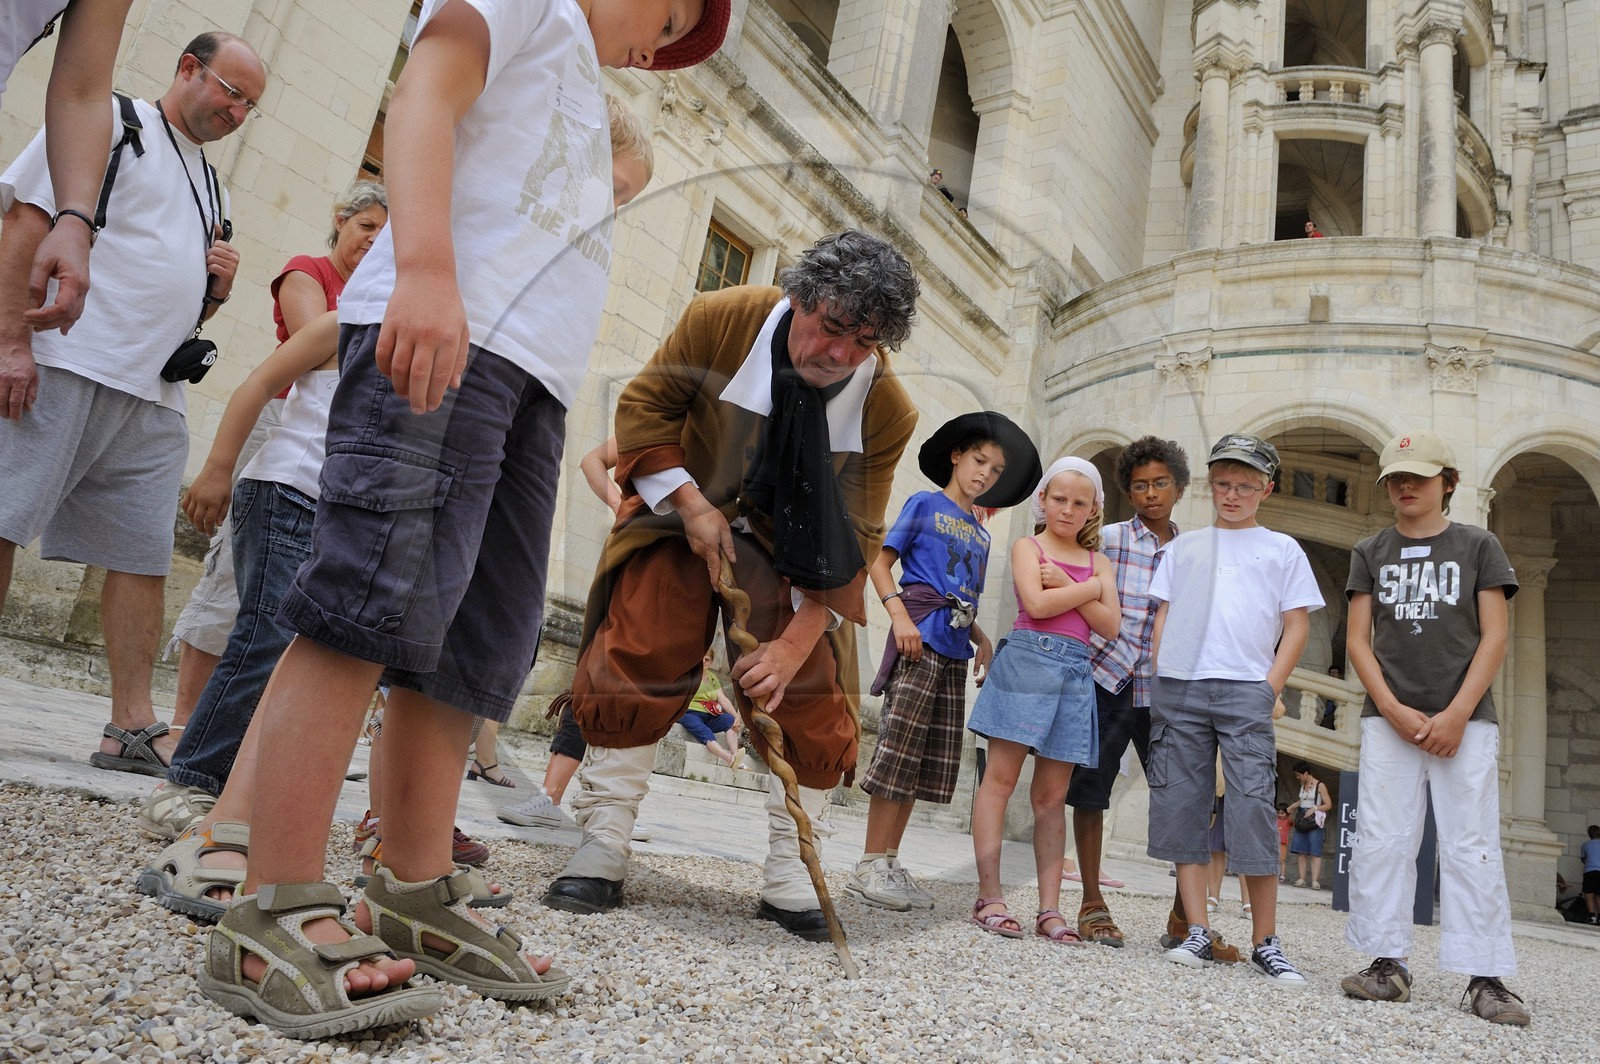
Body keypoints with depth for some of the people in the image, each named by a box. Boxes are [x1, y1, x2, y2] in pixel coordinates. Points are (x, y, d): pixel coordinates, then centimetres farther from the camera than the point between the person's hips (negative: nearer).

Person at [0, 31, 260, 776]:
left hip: (154, 396, 7)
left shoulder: (210, 188, 25)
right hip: (64, 368, -7)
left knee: (143, 554, 2)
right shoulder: (110, 120, 4)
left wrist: (217, 289, 7)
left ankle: (133, 727, 4)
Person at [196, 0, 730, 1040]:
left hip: (532, 368, 9)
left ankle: (416, 899, 6)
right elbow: (423, 98, -5)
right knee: (376, 600, -17)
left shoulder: (584, 94, 37)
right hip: (440, 328, -9)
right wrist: (427, 269, -22)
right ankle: (275, 915, -15)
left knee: (478, 641, 2)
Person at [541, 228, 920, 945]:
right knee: (635, 663, -15)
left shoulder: (887, 411, -20)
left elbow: (854, 543, -16)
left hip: (796, 550, 1)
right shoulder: (722, 320, -22)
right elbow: (644, 404, -9)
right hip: (687, 518, -1)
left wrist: (794, 645, -24)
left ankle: (787, 878, 9)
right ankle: (602, 852, -2)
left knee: (815, 697, -6)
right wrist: (692, 503, -20)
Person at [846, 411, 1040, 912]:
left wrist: (980, 638, 4)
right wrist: (899, 614, -17)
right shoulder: (925, 504, 3)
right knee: (898, 751, -9)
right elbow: (881, 563, -3)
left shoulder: (980, 535, 21)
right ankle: (869, 865, -3)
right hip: (920, 638, -7)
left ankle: (888, 863, 13)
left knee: (931, 762, 6)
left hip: (954, 651, 7)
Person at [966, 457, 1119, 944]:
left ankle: (1050, 908, 7)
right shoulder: (1027, 546, 7)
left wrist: (1066, 585, -5)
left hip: (1076, 671, 4)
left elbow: (1111, 625, 5)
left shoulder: (1098, 560, 18)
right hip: (1028, 659, -4)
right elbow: (1036, 603, -11)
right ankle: (989, 896, -4)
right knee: (1000, 777, -7)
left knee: (1052, 795, 5)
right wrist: (1089, 588, 0)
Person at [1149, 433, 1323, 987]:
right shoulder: (1184, 547, 19)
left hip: (1246, 690, -2)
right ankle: (1197, 934, 7)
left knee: (1252, 808, -8)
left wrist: (1271, 688, -3)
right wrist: (1158, 680, 5)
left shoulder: (1283, 550, 14)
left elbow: (1296, 626, 9)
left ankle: (1265, 944, 1)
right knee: (1181, 805, 0)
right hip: (1178, 689, 3)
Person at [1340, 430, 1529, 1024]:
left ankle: (1485, 979, 2)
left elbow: (1494, 638, 0)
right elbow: (1358, 641, 5)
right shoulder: (1370, 553, 11)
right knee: (1382, 841, 0)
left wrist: (1456, 714, -11)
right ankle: (1388, 964, 7)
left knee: (1472, 846, -2)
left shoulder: (1478, 546, 7)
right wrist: (1394, 710, -8)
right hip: (1388, 718, 2)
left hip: (1464, 721, -2)